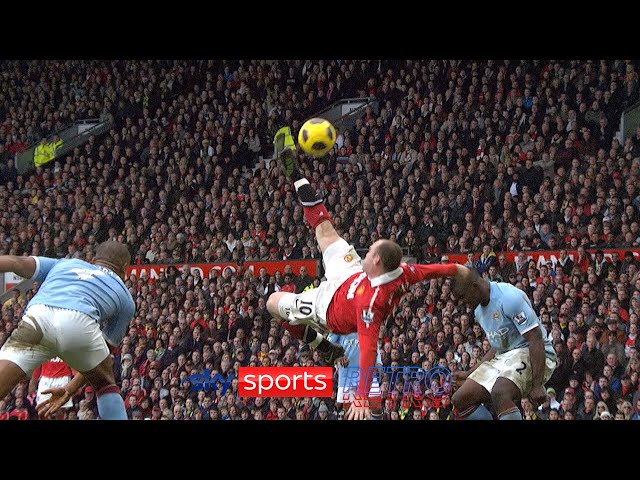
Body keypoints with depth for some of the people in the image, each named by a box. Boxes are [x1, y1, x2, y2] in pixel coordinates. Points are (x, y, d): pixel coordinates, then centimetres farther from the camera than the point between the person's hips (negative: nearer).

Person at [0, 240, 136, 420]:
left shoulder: (63, 264, 38)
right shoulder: (125, 297, 36)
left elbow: (16, 263, 21)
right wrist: (70, 390, 44)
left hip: (37, 316, 0)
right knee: (105, 384, 28)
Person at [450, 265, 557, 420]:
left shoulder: (509, 298, -20)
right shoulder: (479, 310, 10)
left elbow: (536, 339, -23)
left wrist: (537, 385, -27)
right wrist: (469, 374, 19)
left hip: (531, 355, -10)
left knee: (500, 393, -38)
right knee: (460, 400, -2)